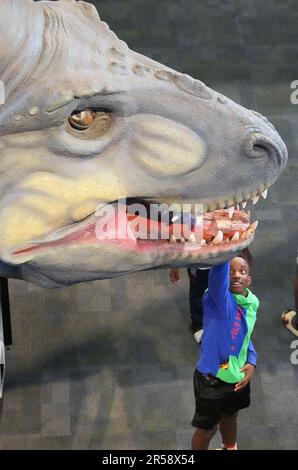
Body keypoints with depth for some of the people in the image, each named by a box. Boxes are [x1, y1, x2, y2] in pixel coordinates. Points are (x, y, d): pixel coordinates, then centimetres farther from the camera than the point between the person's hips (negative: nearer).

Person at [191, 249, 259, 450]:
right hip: (212, 377, -6)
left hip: (238, 375, 6)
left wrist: (251, 361, -2)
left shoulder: (252, 303, -4)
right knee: (207, 428, 14)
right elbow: (219, 267, -47)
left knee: (230, 417, 31)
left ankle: (230, 448, 58)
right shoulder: (219, 299, -26)